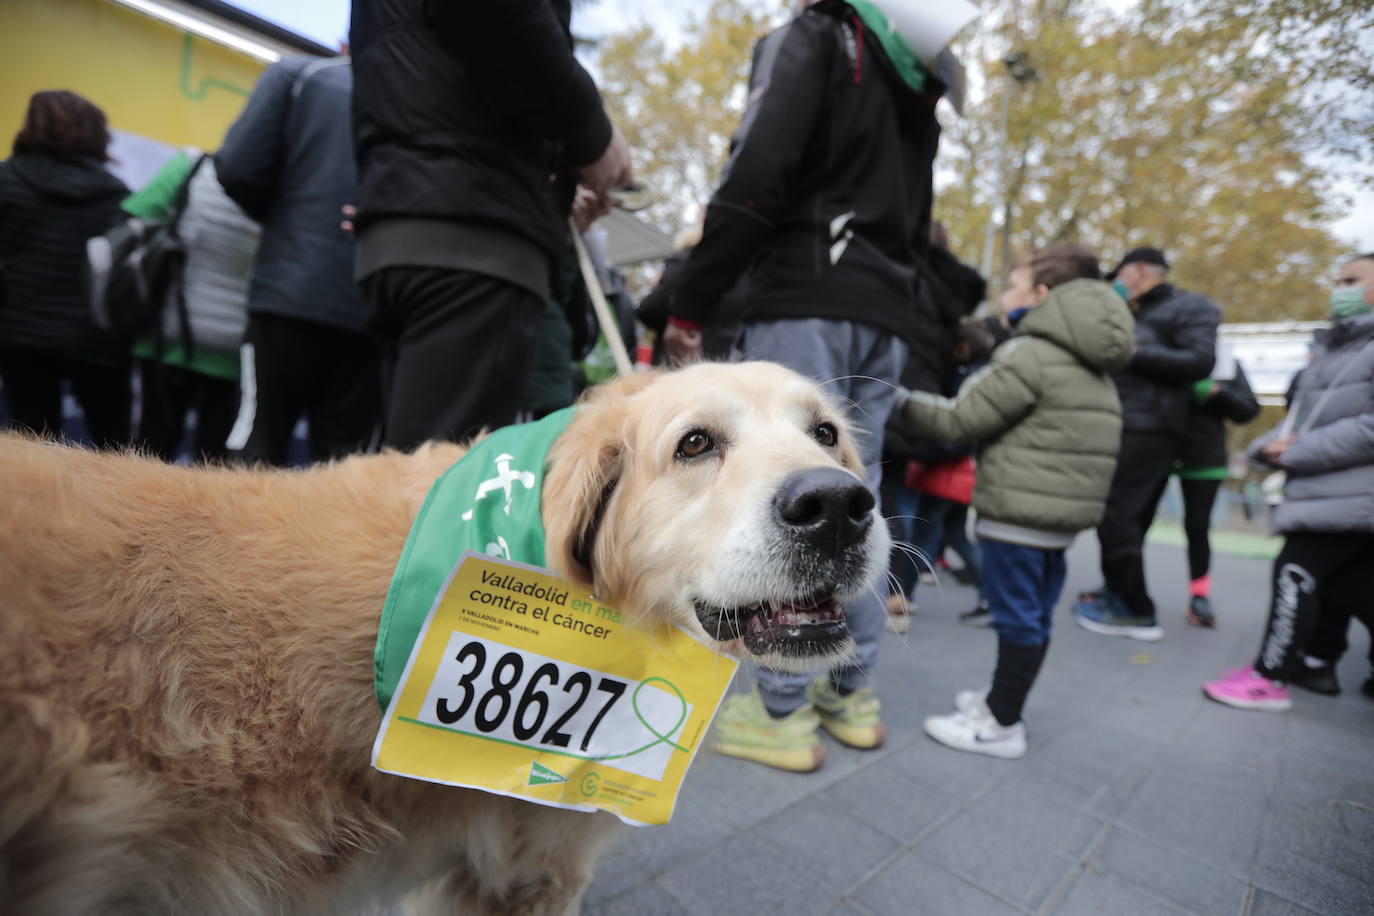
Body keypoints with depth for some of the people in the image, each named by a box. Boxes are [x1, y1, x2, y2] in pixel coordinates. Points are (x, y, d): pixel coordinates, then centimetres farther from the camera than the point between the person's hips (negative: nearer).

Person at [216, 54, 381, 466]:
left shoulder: (297, 73, 8)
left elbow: (238, 170, -2)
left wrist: (281, 216, 18)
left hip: (294, 292, -1)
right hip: (373, 310, 2)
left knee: (257, 450, 7)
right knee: (343, 463, 6)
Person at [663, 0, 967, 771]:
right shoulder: (912, 81, 29)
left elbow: (757, 174, -12)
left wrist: (691, 304, -11)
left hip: (807, 304, -7)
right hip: (886, 317, 8)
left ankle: (782, 713, -1)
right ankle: (853, 694, 17)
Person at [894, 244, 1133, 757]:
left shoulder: (1032, 354, -12)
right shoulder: (1093, 369, 18)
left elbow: (960, 421, -11)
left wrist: (905, 402, 0)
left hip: (1020, 511, -9)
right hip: (1064, 511, 9)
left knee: (1015, 616, -2)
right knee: (1034, 614, 15)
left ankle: (1001, 725, 8)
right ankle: (1004, 699, 29)